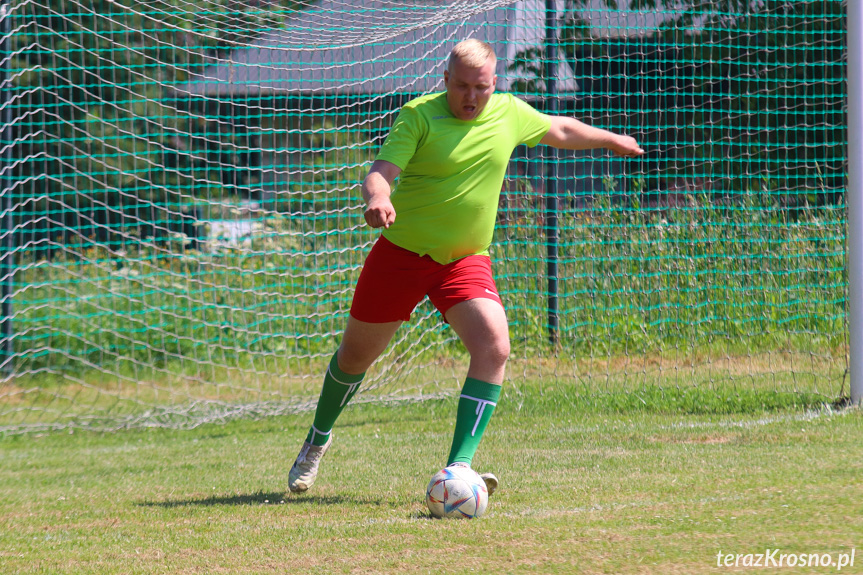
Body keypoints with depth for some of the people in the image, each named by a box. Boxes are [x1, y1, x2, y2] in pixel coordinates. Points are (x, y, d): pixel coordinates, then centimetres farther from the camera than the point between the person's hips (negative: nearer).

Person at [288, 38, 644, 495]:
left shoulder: (510, 114, 2)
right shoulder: (418, 115, -13)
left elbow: (559, 130, 22)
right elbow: (381, 171, -23)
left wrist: (611, 140, 35)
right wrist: (377, 196, -46)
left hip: (465, 260, 3)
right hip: (400, 253, -3)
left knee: (494, 348, -22)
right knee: (356, 355, 10)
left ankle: (458, 467, -24)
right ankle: (318, 438, 39)